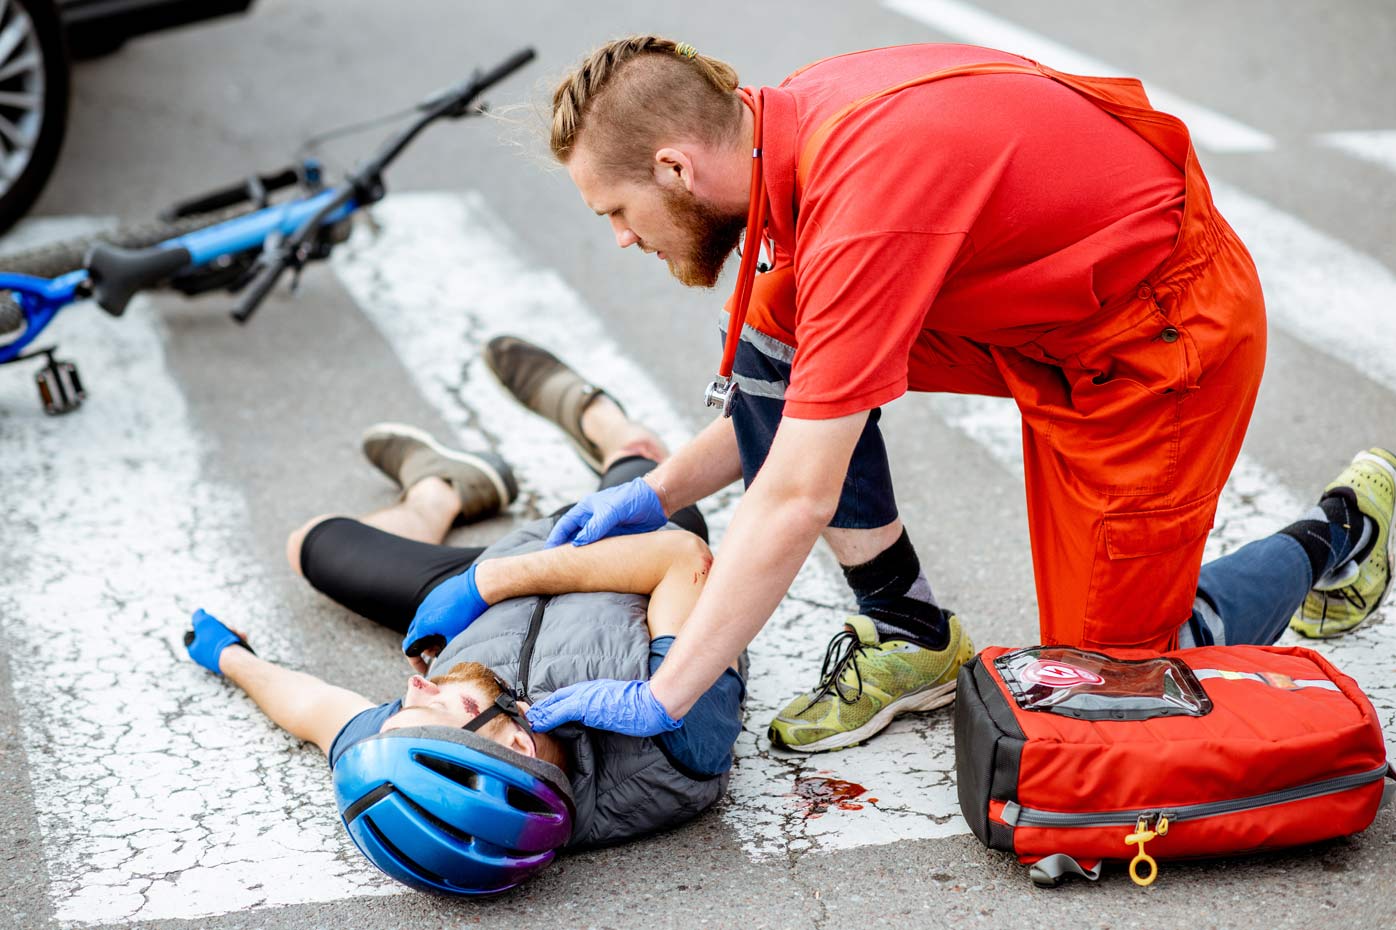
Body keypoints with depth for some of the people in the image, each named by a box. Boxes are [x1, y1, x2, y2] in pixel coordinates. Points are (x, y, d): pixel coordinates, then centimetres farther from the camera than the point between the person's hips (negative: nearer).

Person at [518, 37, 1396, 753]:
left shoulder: (864, 195, -34)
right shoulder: (790, 122, -6)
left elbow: (799, 500, -34)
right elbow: (804, 392, 8)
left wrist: (659, 702, -29)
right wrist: (658, 493, 1)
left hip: (1165, 330, -8)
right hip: (1035, 305, 8)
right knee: (771, 333, -10)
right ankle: (908, 633, 4)